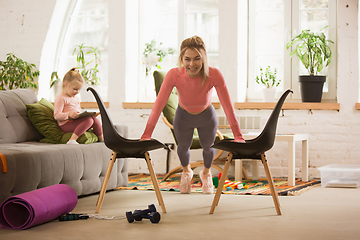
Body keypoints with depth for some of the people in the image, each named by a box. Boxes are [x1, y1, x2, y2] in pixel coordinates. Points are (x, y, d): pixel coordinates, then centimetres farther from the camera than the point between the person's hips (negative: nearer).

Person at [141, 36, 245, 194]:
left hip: (207, 117, 0)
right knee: (183, 147, 25)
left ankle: (206, 173, 61)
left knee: (208, 147, 26)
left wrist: (238, 137, -36)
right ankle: (186, 172, 62)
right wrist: (146, 136, -39)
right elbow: (158, 105, -33)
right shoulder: (174, 75, -35)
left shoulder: (214, 75, -36)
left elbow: (227, 106, -31)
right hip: (183, 117, 0)